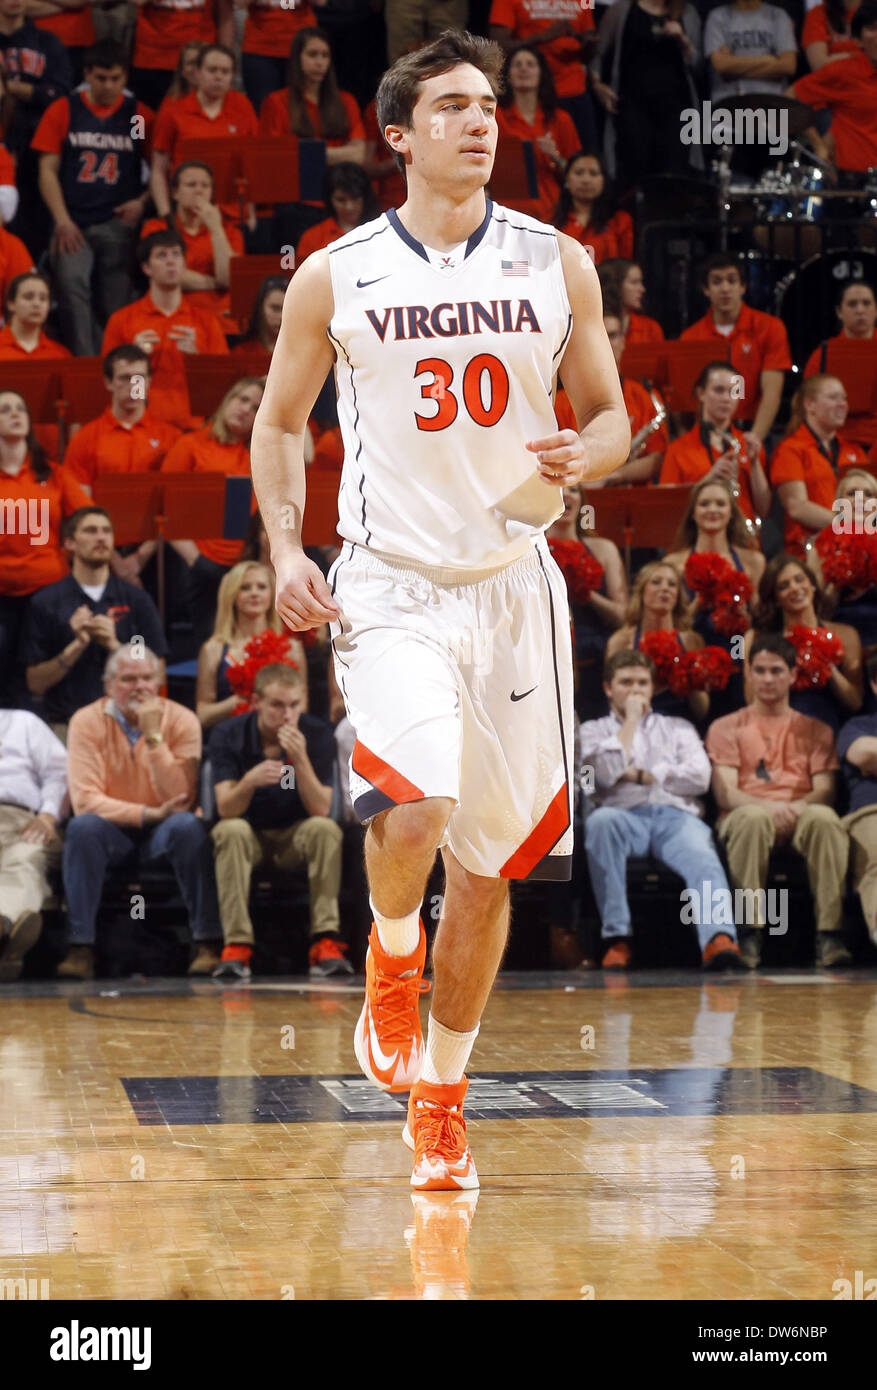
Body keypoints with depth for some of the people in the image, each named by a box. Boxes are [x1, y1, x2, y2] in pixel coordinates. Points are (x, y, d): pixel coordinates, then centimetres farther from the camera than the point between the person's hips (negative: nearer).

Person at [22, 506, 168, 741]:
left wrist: (114, 645, -7)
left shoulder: (136, 599, 9)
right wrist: (77, 646, -9)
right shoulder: (45, 603, 6)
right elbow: (35, 682, 3)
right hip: (67, 727, -1)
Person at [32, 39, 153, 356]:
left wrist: (142, 202, -7)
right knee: (71, 283, -20)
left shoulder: (139, 115, 8)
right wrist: (62, 220, -6)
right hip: (74, 224, -1)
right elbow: (47, 170, 5)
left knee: (115, 303, 1)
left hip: (118, 224, 1)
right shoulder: (63, 110, 7)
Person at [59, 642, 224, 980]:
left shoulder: (181, 720, -8)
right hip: (112, 829, 0)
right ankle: (80, 948, -28)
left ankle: (207, 943, -26)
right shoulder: (87, 722, -9)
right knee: (82, 828, -32)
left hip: (161, 832, 0)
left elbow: (181, 800, -18)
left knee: (190, 826, -32)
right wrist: (147, 813, -26)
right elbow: (85, 799, -17)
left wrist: (154, 737, -25)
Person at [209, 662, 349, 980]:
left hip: (295, 835, 1)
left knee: (325, 828, -31)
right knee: (230, 831, -33)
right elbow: (226, 809, -20)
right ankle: (236, 945, -35)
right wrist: (250, 781, -41)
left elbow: (320, 809, -18)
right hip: (250, 834, 0)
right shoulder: (229, 735, -12)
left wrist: (300, 760, -32)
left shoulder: (317, 734, -11)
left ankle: (325, 942, -31)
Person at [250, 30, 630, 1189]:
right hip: (391, 584, -2)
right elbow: (280, 423, 9)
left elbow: (612, 417, 9)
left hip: (514, 583, 3)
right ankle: (391, 962, 9)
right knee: (411, 811, -25)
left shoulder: (557, 264, 3)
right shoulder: (335, 278, -1)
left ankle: (441, 1100, 24)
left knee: (489, 861, 8)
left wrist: (585, 456, -14)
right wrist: (284, 549, -6)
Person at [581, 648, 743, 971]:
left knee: (703, 859, -35)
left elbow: (699, 777, 9)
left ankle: (719, 940, -61)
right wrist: (631, 720, 9)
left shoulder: (678, 728, 27)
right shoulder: (594, 730, 23)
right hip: (627, 816, -1)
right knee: (600, 820, -38)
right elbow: (607, 774, 0)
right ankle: (617, 937, -37)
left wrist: (640, 774, 4)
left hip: (677, 815, 1)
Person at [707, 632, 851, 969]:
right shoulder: (726, 727, 17)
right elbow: (724, 793, 2)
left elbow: (825, 790, 8)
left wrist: (798, 807, -16)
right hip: (747, 811, -1)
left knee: (825, 819, -36)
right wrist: (768, 806, -18)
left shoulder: (815, 730, 21)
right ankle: (751, 934, -41)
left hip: (800, 813, 1)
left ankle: (829, 934, -40)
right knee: (752, 819, -40)